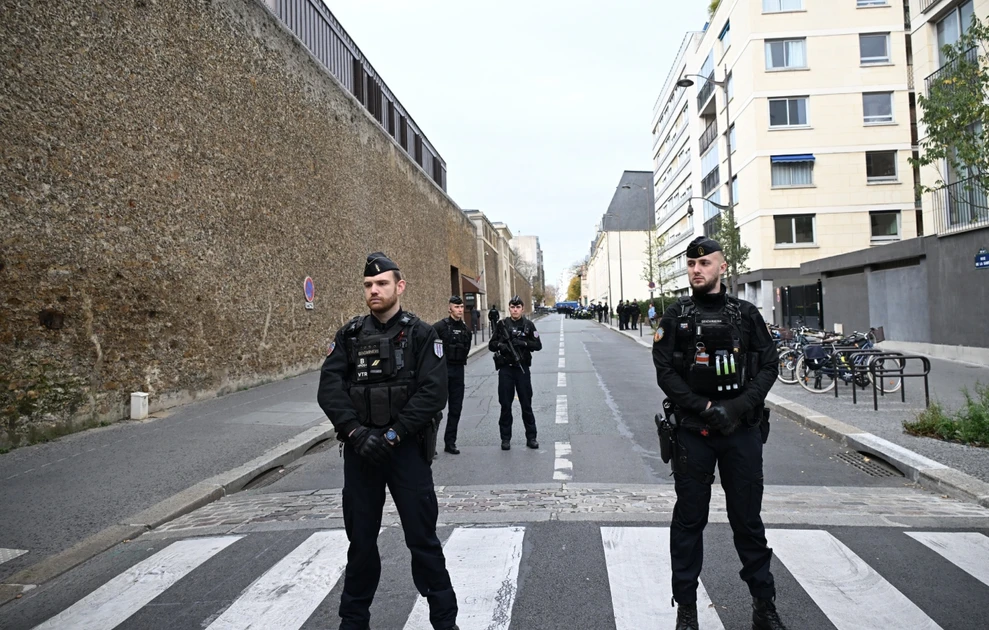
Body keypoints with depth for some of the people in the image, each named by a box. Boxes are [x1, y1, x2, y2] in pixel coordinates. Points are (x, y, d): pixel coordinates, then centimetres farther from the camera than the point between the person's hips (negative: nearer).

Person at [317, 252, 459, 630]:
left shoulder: (421, 335, -4)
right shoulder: (349, 335, 5)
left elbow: (433, 393, -13)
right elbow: (329, 388, -3)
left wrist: (392, 435, -17)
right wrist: (356, 432, -15)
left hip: (406, 447, -3)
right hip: (360, 449, 3)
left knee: (422, 536, 4)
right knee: (360, 537, 15)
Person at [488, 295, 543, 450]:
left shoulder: (528, 324, 2)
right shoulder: (502, 324, 4)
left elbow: (538, 345, -2)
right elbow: (491, 345, 7)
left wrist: (524, 343, -18)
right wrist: (500, 345, -15)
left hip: (522, 368, -1)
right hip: (505, 369, 1)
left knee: (526, 404, 4)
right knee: (505, 405, 6)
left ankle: (531, 437, 14)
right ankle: (506, 438, 15)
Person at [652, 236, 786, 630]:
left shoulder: (746, 314, 6)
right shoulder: (675, 317, 2)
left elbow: (768, 365, 2)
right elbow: (665, 371, -4)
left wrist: (740, 406, -13)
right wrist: (705, 408, -15)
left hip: (743, 431, 1)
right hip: (693, 432, -1)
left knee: (748, 517, 11)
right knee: (689, 519, 7)